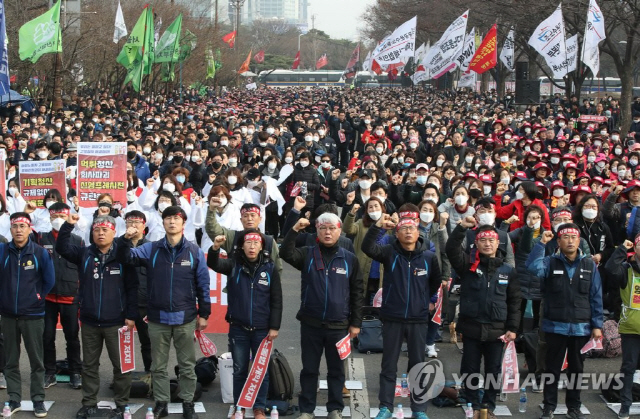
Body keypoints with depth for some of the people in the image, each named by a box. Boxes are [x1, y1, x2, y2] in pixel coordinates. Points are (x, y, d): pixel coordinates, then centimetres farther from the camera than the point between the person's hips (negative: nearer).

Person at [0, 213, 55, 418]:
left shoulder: (40, 253, -6)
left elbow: (49, 280, 2)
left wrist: (37, 297, 3)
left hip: (32, 315, -1)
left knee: (36, 361, 5)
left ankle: (38, 400, 13)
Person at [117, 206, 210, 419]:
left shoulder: (195, 252, -2)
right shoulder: (151, 249, 2)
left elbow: (203, 285, 2)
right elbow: (127, 257, -8)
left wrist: (204, 314, 2)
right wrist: (126, 240, -28)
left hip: (185, 318, -1)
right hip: (157, 318, 1)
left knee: (187, 365, 9)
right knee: (158, 365, 11)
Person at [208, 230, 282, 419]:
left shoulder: (270, 268, -3)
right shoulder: (234, 264, -1)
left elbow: (276, 300, -1)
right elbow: (214, 264, -21)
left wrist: (274, 327, -5)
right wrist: (215, 248, -42)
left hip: (262, 329, 0)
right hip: (238, 328, 1)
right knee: (239, 370, 10)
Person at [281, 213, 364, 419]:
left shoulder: (349, 259, 3)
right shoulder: (307, 254, 2)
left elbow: (357, 292, 4)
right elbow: (286, 253, -17)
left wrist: (356, 322, 1)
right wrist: (295, 230, -27)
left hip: (339, 325, 0)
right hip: (311, 324, 0)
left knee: (336, 370, 9)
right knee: (309, 369, 8)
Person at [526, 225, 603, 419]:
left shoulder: (589, 265, 2)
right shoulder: (550, 262, -2)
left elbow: (596, 298, 3)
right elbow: (533, 266, -25)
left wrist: (597, 325, 1)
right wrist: (542, 243, -25)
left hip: (581, 328, 1)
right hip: (555, 327, -1)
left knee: (576, 368, 12)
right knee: (553, 367, 7)